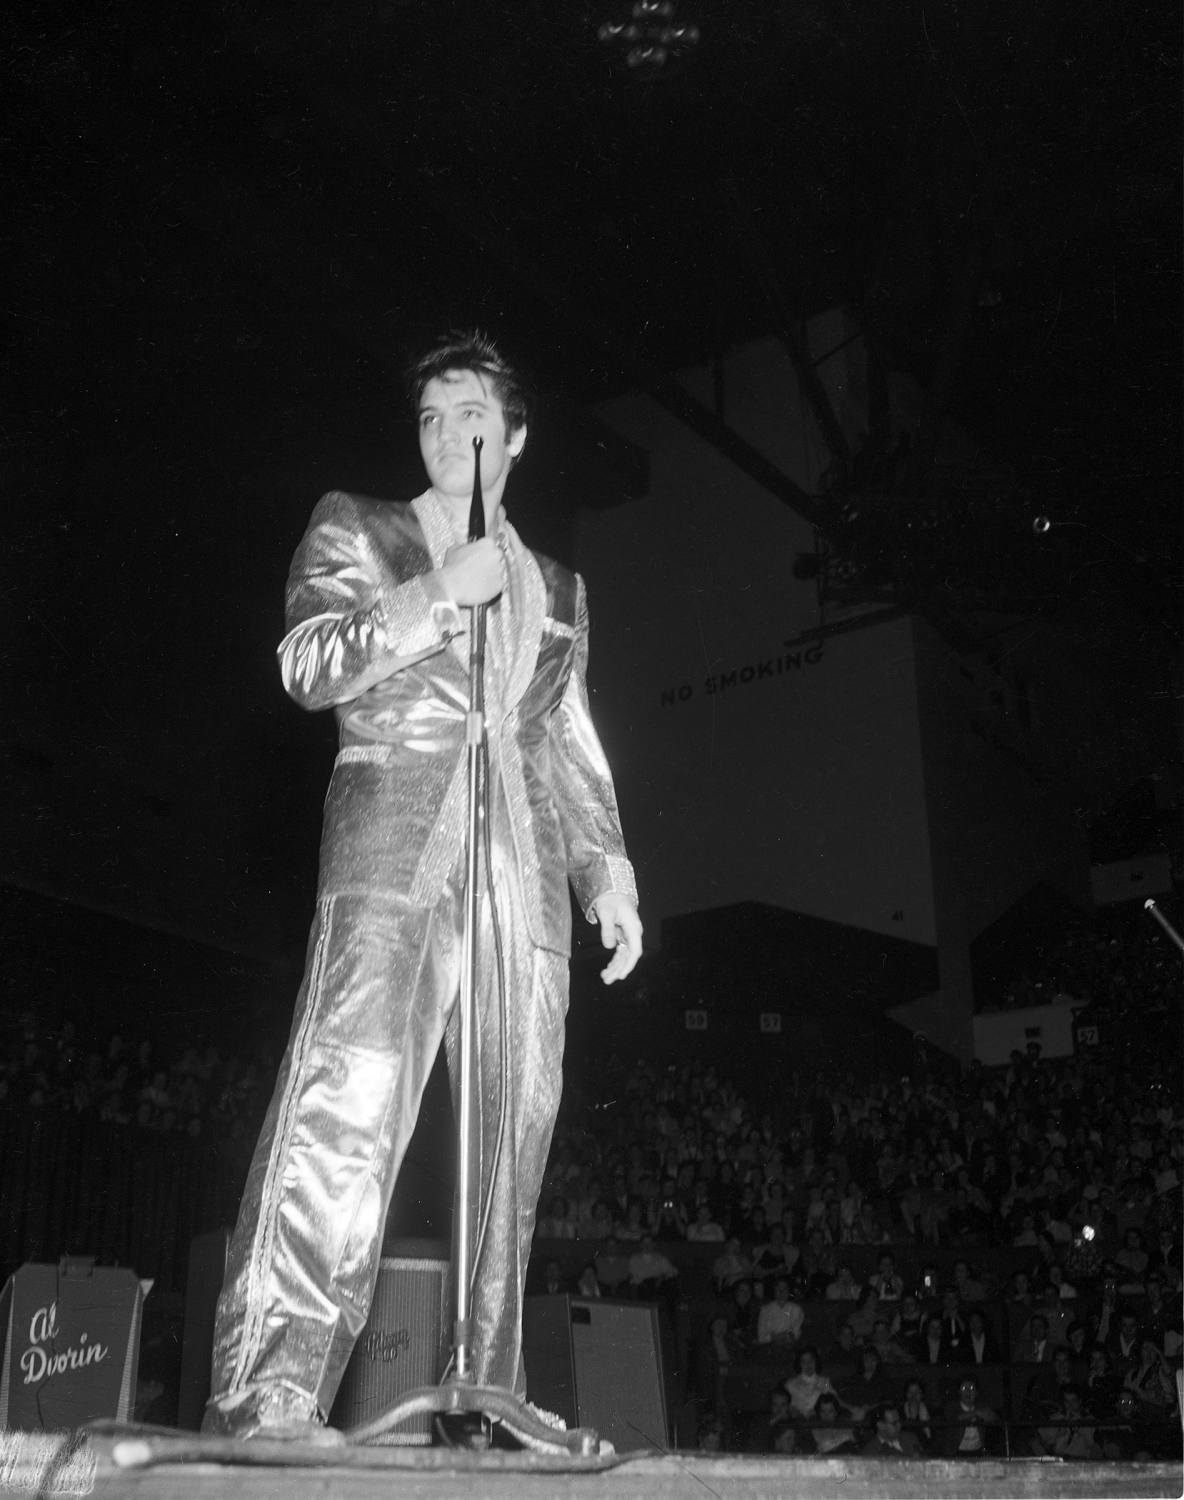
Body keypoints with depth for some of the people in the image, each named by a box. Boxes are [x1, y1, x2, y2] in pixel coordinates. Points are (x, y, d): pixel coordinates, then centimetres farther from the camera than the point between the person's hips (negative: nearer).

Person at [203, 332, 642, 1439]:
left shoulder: (555, 587, 28)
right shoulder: (354, 530, 17)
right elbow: (307, 663, 3)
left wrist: (609, 870, 13)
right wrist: (438, 593, -7)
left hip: (526, 869, 5)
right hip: (394, 840, -4)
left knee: (514, 1135, -2)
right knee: (344, 1113, -20)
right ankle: (266, 1408, -21)